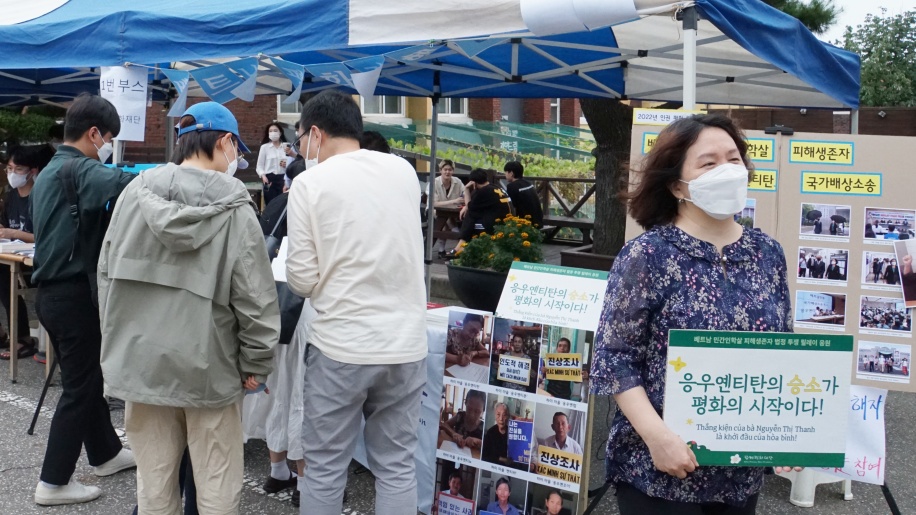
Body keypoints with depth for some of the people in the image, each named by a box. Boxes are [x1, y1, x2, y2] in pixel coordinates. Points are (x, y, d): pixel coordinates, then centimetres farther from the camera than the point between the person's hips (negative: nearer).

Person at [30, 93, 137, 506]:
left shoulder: (48, 172, 15)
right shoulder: (77, 169, -18)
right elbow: (120, 184, -39)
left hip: (52, 290, 10)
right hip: (73, 293, -10)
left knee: (88, 376, 20)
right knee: (79, 386, 1)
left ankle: (105, 454, 34)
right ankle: (54, 482, 9)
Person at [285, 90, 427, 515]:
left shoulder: (310, 183, -7)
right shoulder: (404, 171, 6)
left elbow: (303, 281, -7)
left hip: (340, 347, -4)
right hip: (406, 345, 4)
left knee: (324, 470, 10)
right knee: (397, 467, 13)